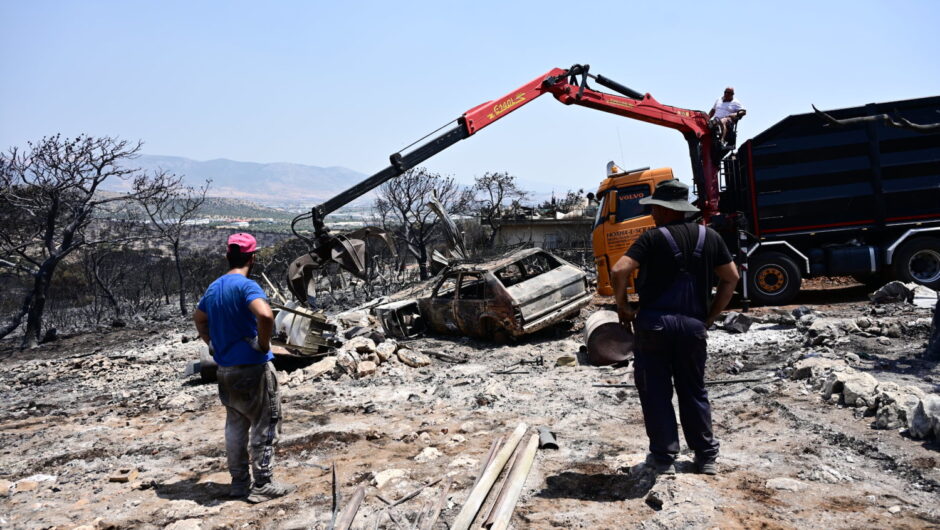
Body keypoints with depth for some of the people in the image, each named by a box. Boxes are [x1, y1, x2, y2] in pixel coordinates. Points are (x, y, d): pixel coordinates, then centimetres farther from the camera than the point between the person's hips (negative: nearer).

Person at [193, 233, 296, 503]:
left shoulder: (214, 287, 9)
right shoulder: (246, 286, -17)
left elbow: (199, 319, 25)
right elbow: (265, 315, -34)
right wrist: (264, 344, -18)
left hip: (225, 369, 8)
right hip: (253, 368, -8)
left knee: (235, 425, 16)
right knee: (264, 426, 3)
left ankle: (239, 481, 24)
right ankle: (262, 485, 8)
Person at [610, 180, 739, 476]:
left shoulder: (653, 238, -5)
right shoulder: (710, 237, 8)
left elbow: (619, 271, -16)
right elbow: (731, 278, 13)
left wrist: (623, 306, -2)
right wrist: (711, 315, 17)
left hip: (654, 322, -4)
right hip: (693, 325, 4)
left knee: (656, 392, 6)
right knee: (694, 392, 17)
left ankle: (664, 458, 10)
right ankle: (707, 457, 22)